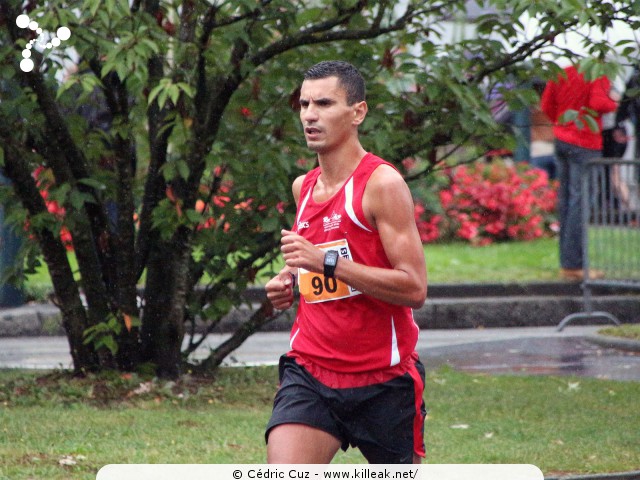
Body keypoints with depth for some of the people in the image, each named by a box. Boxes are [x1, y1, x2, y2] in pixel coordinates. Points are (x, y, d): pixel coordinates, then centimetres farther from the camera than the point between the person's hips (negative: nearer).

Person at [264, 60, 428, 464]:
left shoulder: (382, 184, -10)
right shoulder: (303, 188, 12)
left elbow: (414, 288, -19)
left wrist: (326, 262, -24)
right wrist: (290, 280, 9)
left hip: (383, 379, -5)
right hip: (310, 373, 5)